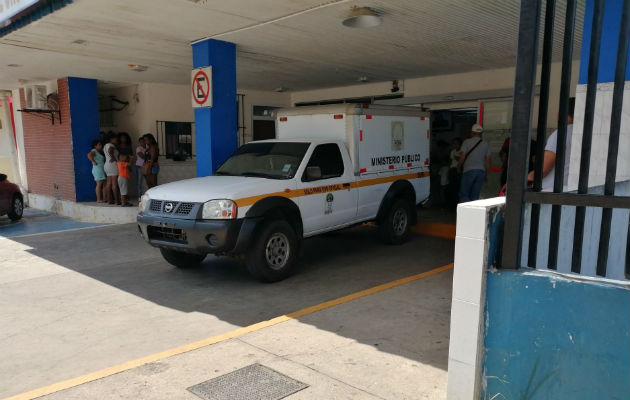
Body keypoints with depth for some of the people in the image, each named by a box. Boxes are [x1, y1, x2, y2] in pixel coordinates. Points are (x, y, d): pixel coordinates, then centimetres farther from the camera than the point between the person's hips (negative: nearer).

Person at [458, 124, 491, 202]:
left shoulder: (467, 142, 0)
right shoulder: (486, 145, 11)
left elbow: (462, 157, -7)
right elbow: (487, 162, 9)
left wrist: (459, 166, 12)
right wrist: (486, 175, 17)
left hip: (469, 170, -4)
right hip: (481, 171, 4)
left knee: (464, 194, 0)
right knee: (475, 196, 7)